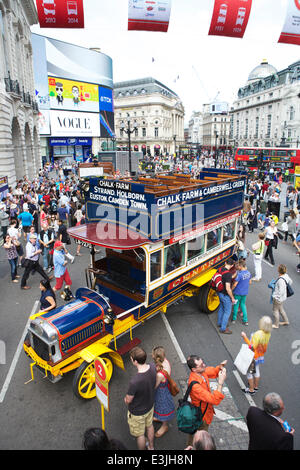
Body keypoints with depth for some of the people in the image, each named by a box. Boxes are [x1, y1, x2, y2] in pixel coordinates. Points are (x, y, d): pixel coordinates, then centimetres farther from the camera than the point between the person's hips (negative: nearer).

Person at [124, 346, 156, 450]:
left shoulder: (134, 382, -43)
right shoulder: (153, 367, -25)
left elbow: (128, 400, -23)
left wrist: (126, 399, -1)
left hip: (137, 412, -6)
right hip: (150, 405, 6)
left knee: (140, 435, 23)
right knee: (149, 426, 33)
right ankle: (151, 447, 58)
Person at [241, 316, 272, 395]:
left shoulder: (258, 334, -36)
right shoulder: (268, 333, -12)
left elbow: (252, 347, -31)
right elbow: (265, 346, 3)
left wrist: (245, 337, -29)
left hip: (253, 356, -7)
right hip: (260, 356, 7)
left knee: (249, 372, 13)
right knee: (256, 370, 26)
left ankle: (251, 390, 28)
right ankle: (256, 386, 44)